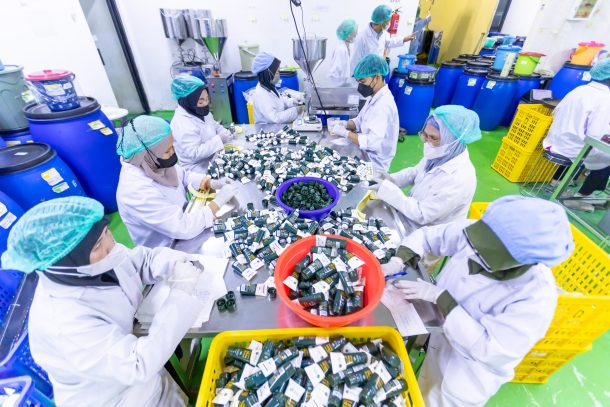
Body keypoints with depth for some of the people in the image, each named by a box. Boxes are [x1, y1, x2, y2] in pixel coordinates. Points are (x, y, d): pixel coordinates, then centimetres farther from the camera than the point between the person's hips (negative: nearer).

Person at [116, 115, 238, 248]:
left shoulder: (150, 164, -11)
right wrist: (220, 200, -27)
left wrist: (212, 183, -12)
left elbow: (184, 176, 5)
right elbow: (184, 228, -33)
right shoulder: (137, 192, -33)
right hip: (170, 250, -6)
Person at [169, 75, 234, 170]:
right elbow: (194, 154, -30)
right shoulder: (182, 125, -27)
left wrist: (225, 133, -5)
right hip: (199, 169, -8)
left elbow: (215, 125, 17)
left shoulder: (201, 112, 1)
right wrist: (219, 140, -31)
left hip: (213, 158, 9)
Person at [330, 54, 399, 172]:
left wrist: (345, 133, -26)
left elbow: (372, 142, -32)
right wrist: (346, 124, -7)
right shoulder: (374, 97, 4)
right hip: (366, 153, 8)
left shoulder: (384, 105, -26)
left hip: (374, 163, -8)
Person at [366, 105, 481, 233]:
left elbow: (422, 215, -28)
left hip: (426, 234, -7)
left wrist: (387, 189, -31)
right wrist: (391, 179, -10)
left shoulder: (460, 178, -32)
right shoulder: (440, 154, -9)